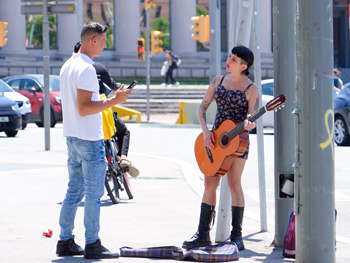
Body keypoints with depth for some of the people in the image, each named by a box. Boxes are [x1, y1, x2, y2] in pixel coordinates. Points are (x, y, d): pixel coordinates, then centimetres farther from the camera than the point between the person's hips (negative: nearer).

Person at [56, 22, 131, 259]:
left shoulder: (68, 66, 12)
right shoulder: (86, 69, -18)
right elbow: (84, 108, -22)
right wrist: (114, 101, -22)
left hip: (72, 138, 9)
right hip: (90, 140, -9)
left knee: (74, 191, 13)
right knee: (93, 195, -4)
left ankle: (65, 241, 15)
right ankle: (92, 244, -1)